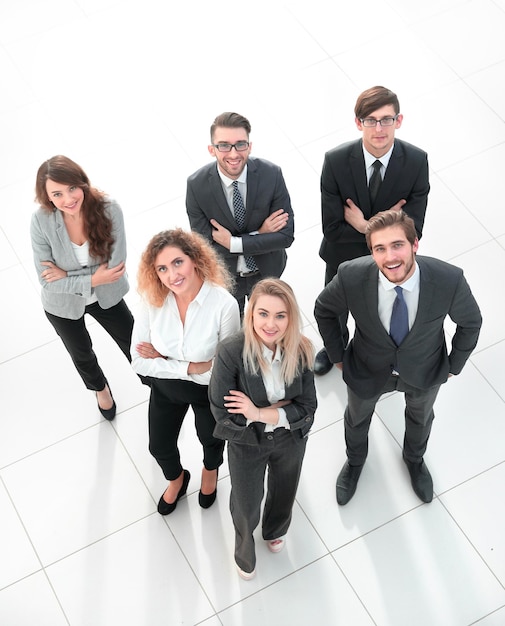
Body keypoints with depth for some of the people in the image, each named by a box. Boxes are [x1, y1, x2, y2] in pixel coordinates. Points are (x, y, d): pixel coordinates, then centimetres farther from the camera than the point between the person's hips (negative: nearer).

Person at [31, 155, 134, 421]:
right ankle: (100, 388, 60)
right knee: (81, 354, 28)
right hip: (63, 303, 0)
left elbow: (116, 266, -29)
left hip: (106, 296, 0)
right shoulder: (41, 221, -31)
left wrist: (67, 275, -28)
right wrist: (92, 280, -30)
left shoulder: (108, 208, -31)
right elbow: (47, 279, -25)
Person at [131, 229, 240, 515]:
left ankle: (211, 470, 66)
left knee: (210, 439, 29)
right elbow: (139, 360, -22)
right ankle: (177, 479, 61)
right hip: (165, 387, 2)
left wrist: (162, 358, -24)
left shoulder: (224, 304, -35)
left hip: (209, 390, -2)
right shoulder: (153, 299, -26)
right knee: (160, 447, 24)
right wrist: (191, 367, -29)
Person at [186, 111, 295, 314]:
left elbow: (286, 234, -23)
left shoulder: (271, 174, -27)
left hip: (267, 271, 1)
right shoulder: (197, 185, -28)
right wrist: (258, 235, -29)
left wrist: (234, 243, -30)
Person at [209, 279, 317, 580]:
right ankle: (245, 553, 57)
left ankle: (275, 531, 68)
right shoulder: (231, 352, -33)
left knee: (284, 495, 31)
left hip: (290, 440, 3)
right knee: (246, 506, 22)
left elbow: (307, 410, -20)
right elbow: (223, 412, -27)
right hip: (246, 443, -2)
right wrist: (282, 408, -25)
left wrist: (260, 413, -31)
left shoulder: (301, 351, -25)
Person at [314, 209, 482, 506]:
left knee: (421, 416, 32)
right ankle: (355, 460, 65)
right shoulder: (351, 277, -36)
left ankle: (415, 458, 68)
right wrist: (338, 356, -4)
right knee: (358, 417, 30)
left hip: (424, 372, 1)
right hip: (368, 370, 0)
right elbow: (324, 311, -12)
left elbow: (470, 321, -13)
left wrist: (454, 366, -3)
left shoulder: (449, 280, -36)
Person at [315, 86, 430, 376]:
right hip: (344, 257, 0)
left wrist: (364, 226, -31)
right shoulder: (336, 161, -29)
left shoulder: (417, 161, -27)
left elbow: (412, 231, -25)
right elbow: (332, 229, -26)